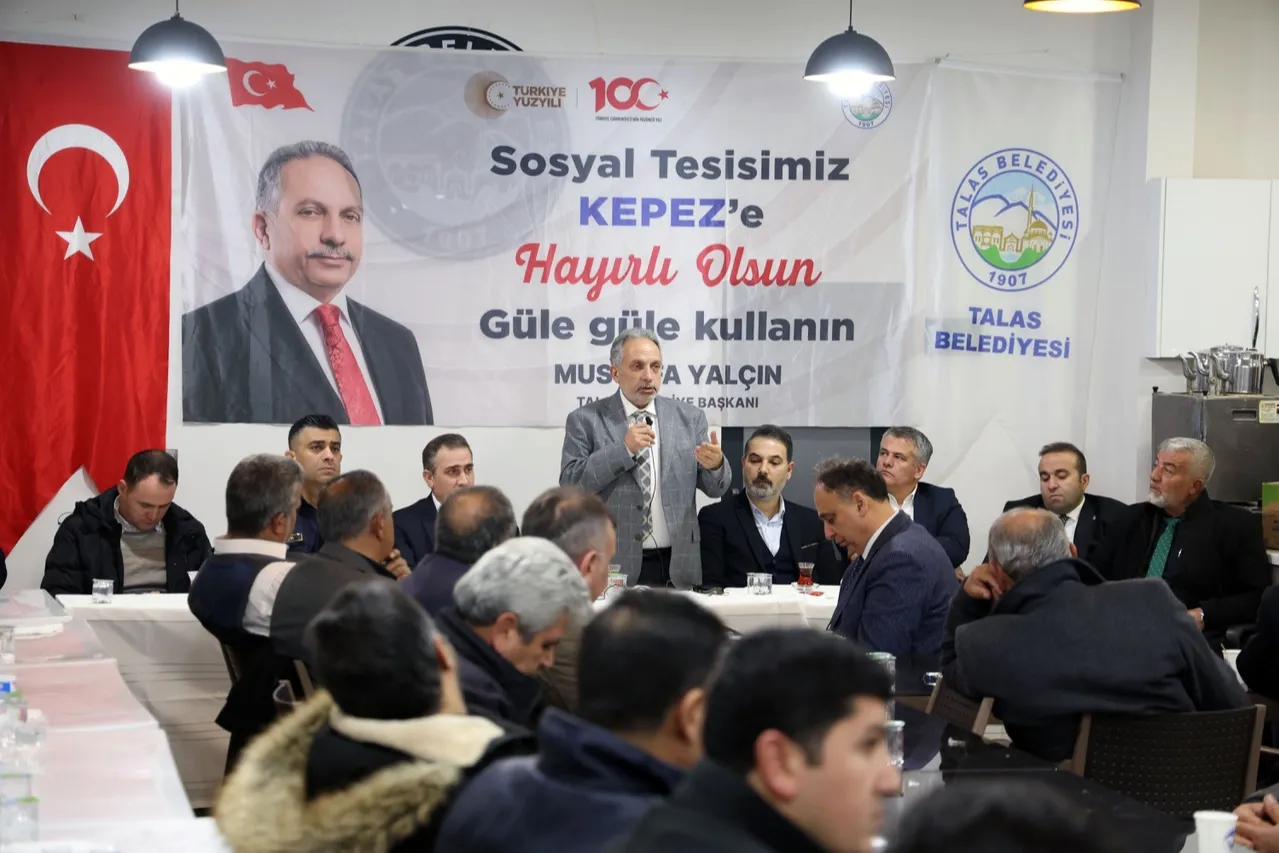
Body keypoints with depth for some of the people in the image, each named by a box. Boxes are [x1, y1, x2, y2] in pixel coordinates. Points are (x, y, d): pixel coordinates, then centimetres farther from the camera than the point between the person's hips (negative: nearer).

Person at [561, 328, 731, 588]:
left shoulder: (690, 418, 9)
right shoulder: (585, 420, 0)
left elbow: (716, 488, 8)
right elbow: (570, 484, -9)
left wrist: (715, 464, -15)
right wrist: (623, 449, -17)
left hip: (678, 567, 3)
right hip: (617, 567, -3)